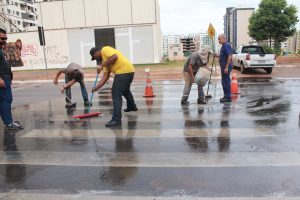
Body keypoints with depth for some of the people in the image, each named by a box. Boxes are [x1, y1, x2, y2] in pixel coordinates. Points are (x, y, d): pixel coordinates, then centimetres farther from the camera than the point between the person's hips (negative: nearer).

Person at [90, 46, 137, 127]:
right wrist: (96, 88, 12)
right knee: (125, 90, 32)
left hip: (124, 72, -11)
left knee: (116, 95, -10)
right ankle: (132, 106, 55)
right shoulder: (105, 60, 23)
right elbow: (105, 77, 17)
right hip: (128, 72, 11)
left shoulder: (105, 49, -1)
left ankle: (116, 119, -8)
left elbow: (114, 57, -21)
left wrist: (102, 65, -13)